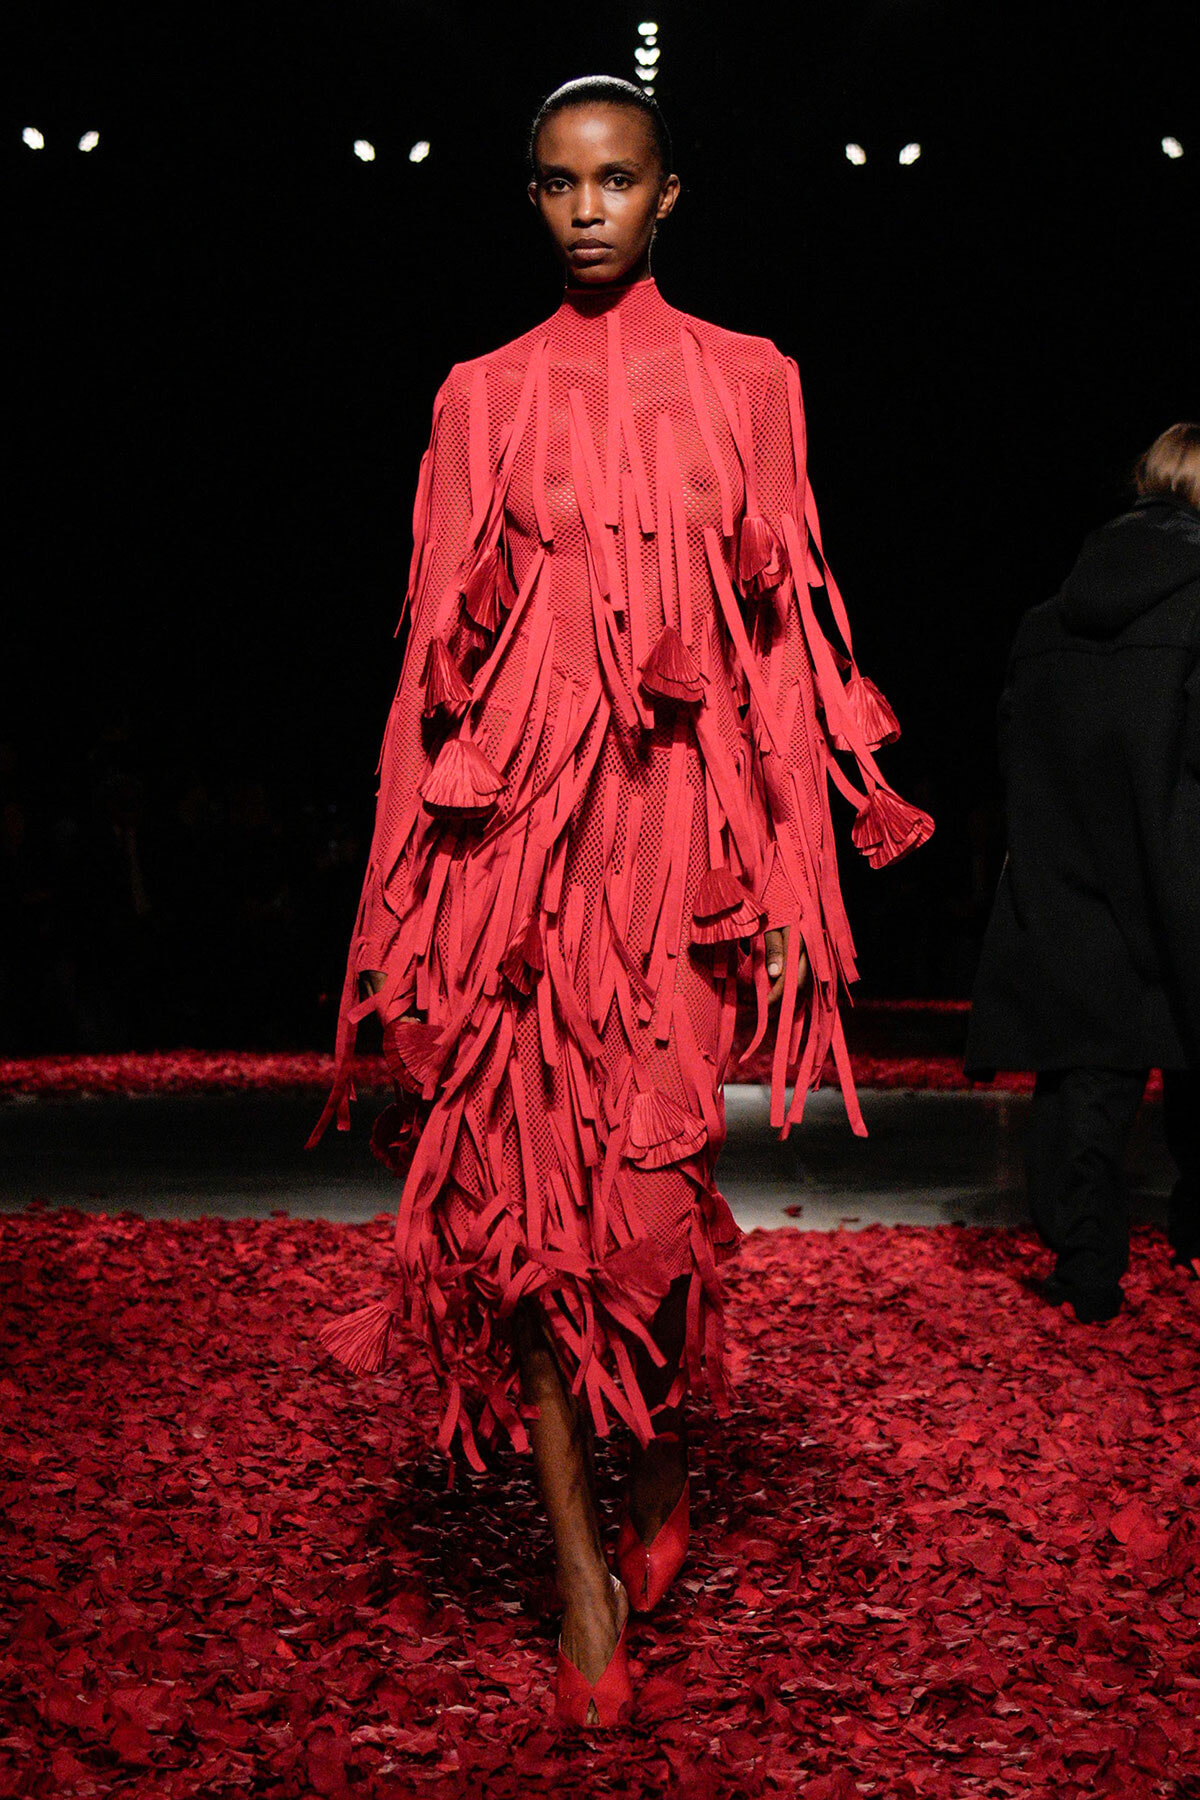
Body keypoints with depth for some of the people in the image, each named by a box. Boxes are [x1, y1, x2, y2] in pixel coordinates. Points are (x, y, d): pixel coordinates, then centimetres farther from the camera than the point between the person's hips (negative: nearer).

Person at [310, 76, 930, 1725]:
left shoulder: (747, 381, 8)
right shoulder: (485, 397, 8)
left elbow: (784, 631, 7)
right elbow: (443, 651, 7)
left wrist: (793, 870, 1)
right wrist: (414, 906, 2)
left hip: (685, 822, 0)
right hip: (518, 824, 0)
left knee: (648, 1182, -5)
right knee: (526, 1180, -4)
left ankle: (663, 1447, 27)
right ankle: (580, 1561, 9)